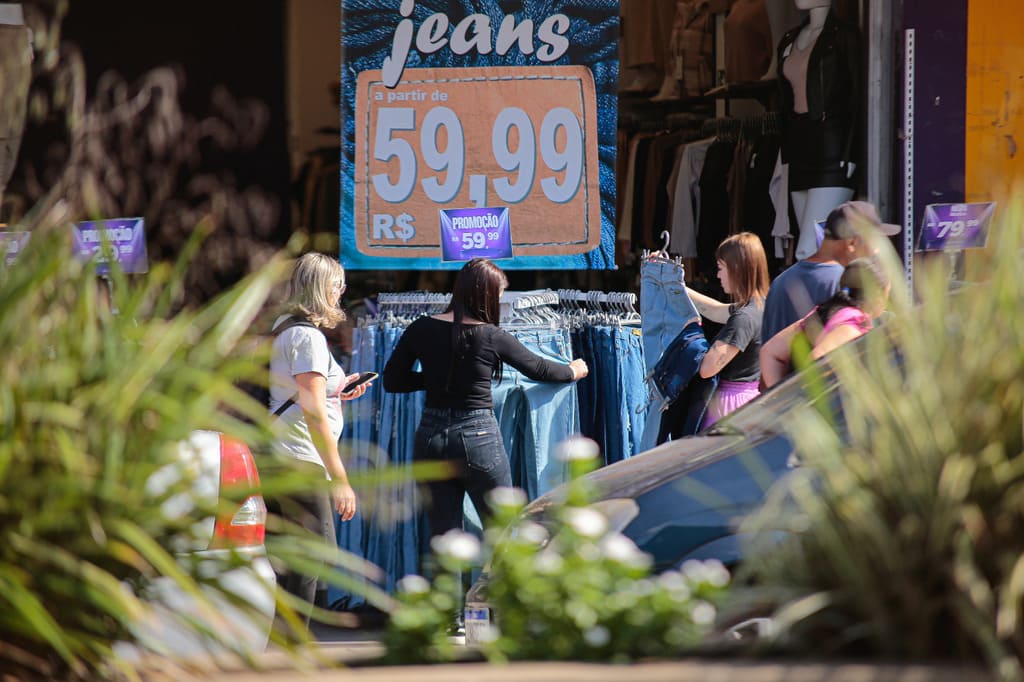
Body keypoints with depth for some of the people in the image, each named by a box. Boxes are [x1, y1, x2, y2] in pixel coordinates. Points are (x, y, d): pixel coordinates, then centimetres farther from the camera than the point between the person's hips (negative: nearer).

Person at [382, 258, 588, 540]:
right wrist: (573, 371, 29)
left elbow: (392, 381, 5)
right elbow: (537, 368, 9)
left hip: (430, 437, 3)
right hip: (478, 437, -3)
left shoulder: (421, 330, 0)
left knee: (443, 539, 8)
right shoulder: (492, 337, -6)